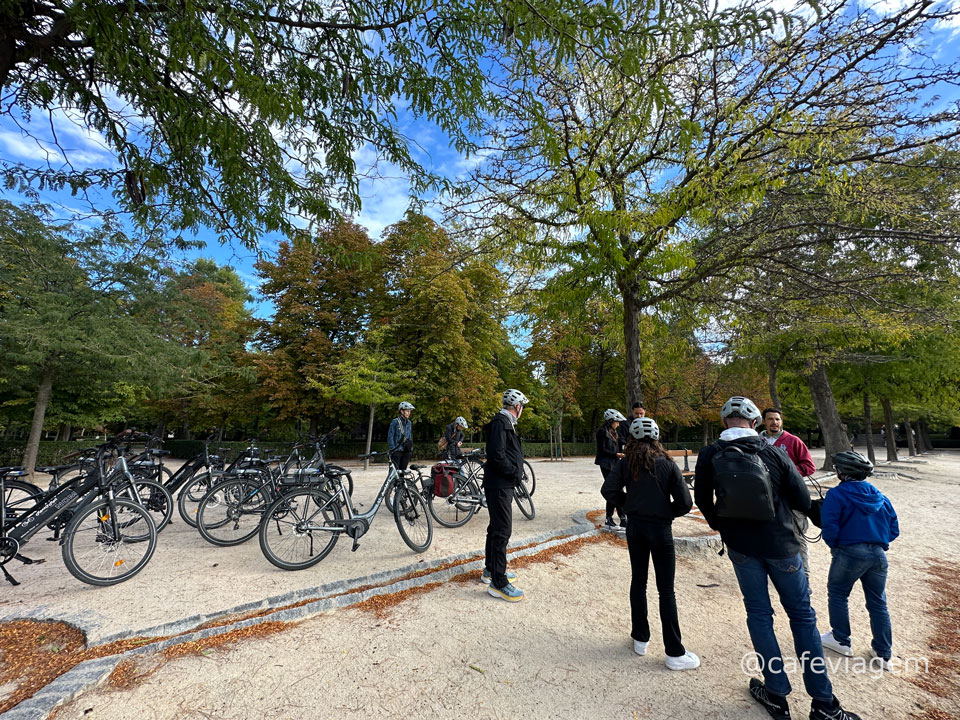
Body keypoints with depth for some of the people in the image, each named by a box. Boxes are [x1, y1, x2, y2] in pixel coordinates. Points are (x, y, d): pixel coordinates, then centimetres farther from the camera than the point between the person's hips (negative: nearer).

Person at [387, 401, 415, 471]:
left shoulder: (409, 423, 11)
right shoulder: (395, 422, -7)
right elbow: (390, 437, -6)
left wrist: (411, 449, 13)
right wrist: (392, 449, -12)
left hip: (406, 451, 5)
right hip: (397, 451, -5)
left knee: (403, 470, 8)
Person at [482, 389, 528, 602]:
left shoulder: (506, 422, 16)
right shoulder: (500, 422, -17)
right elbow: (496, 455, -26)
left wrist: (516, 473, 5)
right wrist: (514, 472, -16)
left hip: (505, 484, 11)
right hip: (499, 485, -11)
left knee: (497, 528, 19)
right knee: (502, 530, -5)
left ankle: (490, 569, 34)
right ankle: (498, 583, 4)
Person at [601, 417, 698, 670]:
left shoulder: (626, 464, -6)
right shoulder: (668, 464, -10)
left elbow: (608, 490, -14)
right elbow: (684, 503, -12)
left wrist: (629, 501, 3)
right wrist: (668, 512, 7)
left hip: (635, 526, 2)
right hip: (660, 528, -2)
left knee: (638, 581, 17)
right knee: (666, 591, 8)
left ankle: (640, 638, 28)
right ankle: (675, 653, 16)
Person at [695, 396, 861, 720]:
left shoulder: (709, 455, -11)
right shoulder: (773, 452, -12)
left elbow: (702, 498, -2)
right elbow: (803, 501, -5)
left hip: (741, 546, 1)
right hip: (780, 544, 0)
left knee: (759, 614, 15)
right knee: (802, 615, 15)